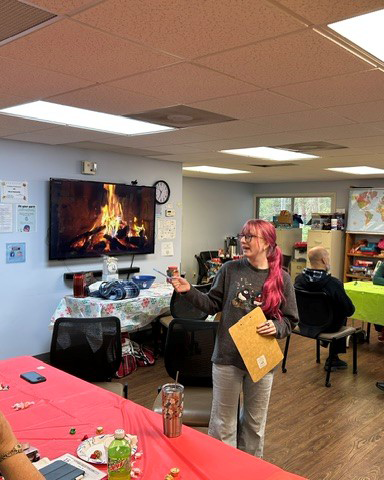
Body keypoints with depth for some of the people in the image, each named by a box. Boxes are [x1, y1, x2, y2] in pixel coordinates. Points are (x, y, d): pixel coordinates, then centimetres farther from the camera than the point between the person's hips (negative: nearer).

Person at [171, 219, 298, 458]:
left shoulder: (281, 278, -5)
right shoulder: (230, 270, -4)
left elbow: (290, 320, 2)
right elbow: (213, 304, 2)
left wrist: (276, 327, -18)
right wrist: (189, 291, -11)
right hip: (227, 357, 0)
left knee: (255, 422, 20)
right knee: (223, 423, 13)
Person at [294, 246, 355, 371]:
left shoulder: (299, 279, -12)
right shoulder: (334, 283, -27)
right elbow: (350, 310, -16)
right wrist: (349, 309, 7)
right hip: (324, 327, -5)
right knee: (343, 315, 25)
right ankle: (332, 359, 32)